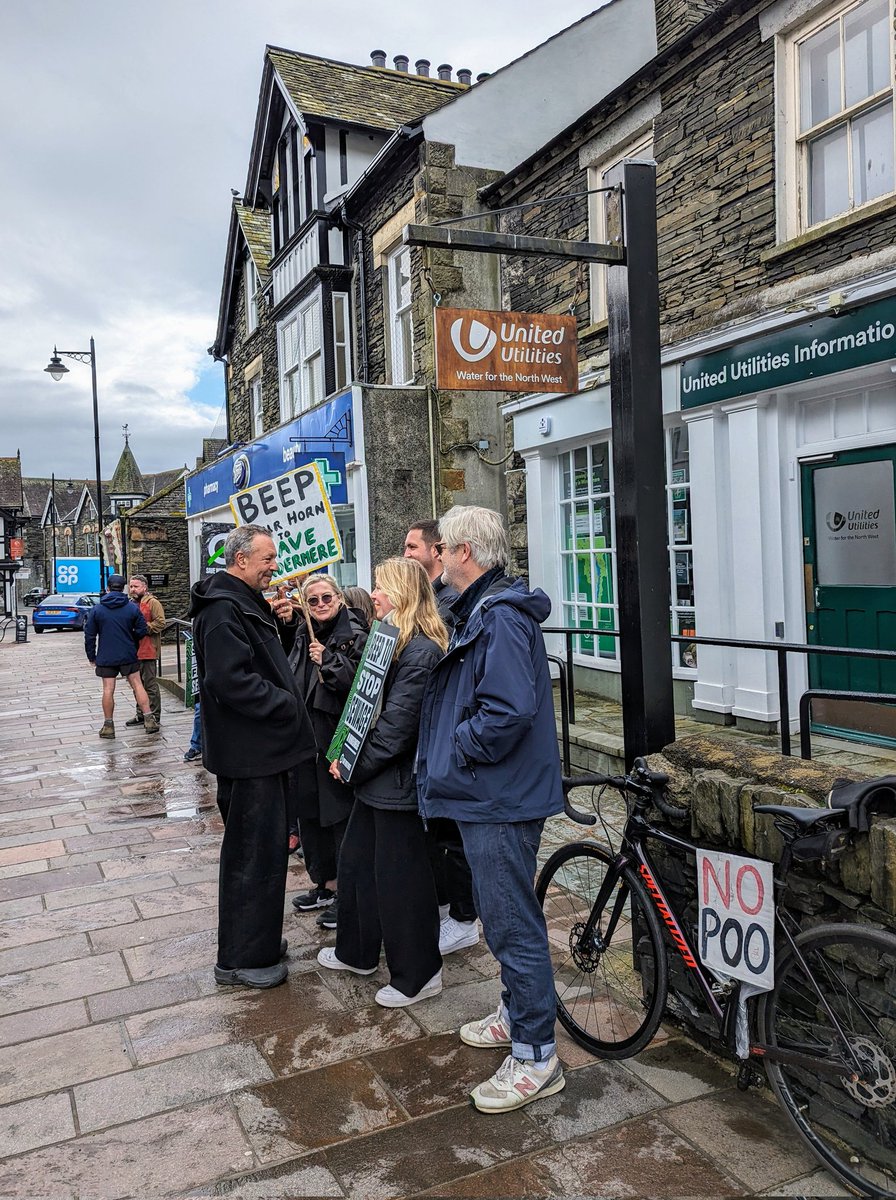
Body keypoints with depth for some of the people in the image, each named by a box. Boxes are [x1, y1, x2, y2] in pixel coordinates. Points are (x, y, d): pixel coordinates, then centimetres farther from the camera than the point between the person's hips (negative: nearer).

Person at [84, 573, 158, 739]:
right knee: (137, 685, 6)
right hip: (129, 656, 0)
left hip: (105, 657, 0)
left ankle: (108, 726, 10)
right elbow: (142, 631, 0)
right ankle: (148, 719, 5)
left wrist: (91, 656, 9)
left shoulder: (96, 610, -3)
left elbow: (89, 635, -1)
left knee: (108, 690, 4)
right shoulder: (132, 608, -3)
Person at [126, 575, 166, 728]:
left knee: (150, 684, -3)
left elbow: (160, 623, -18)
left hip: (147, 651, -9)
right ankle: (141, 714, 24)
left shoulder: (153, 603, -9)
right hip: (134, 651, 9)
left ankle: (154, 716, 4)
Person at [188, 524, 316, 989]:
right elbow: (231, 679, -28)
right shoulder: (223, 609, -19)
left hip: (261, 747, 11)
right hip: (248, 752, -11)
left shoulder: (245, 602, 15)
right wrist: (288, 705, -20)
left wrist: (274, 621, 5)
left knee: (265, 845, 19)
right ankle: (240, 959, 13)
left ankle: (257, 938, 34)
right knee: (253, 851, -1)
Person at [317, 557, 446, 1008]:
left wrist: (357, 765, -14)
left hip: (399, 781, -10)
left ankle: (417, 975, 20)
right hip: (376, 776, 10)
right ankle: (357, 952, 40)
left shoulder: (421, 650, -21)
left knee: (400, 877, 3)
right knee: (355, 861, 21)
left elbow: (398, 722, -23)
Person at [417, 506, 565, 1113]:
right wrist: (448, 755, 11)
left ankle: (536, 1056, 14)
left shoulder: (501, 617, -21)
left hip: (501, 798, -11)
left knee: (512, 923, 0)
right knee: (503, 916, 23)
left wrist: (455, 751, -17)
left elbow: (510, 711, -29)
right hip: (486, 794, 11)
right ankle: (515, 1014, 40)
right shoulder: (479, 611, 13)